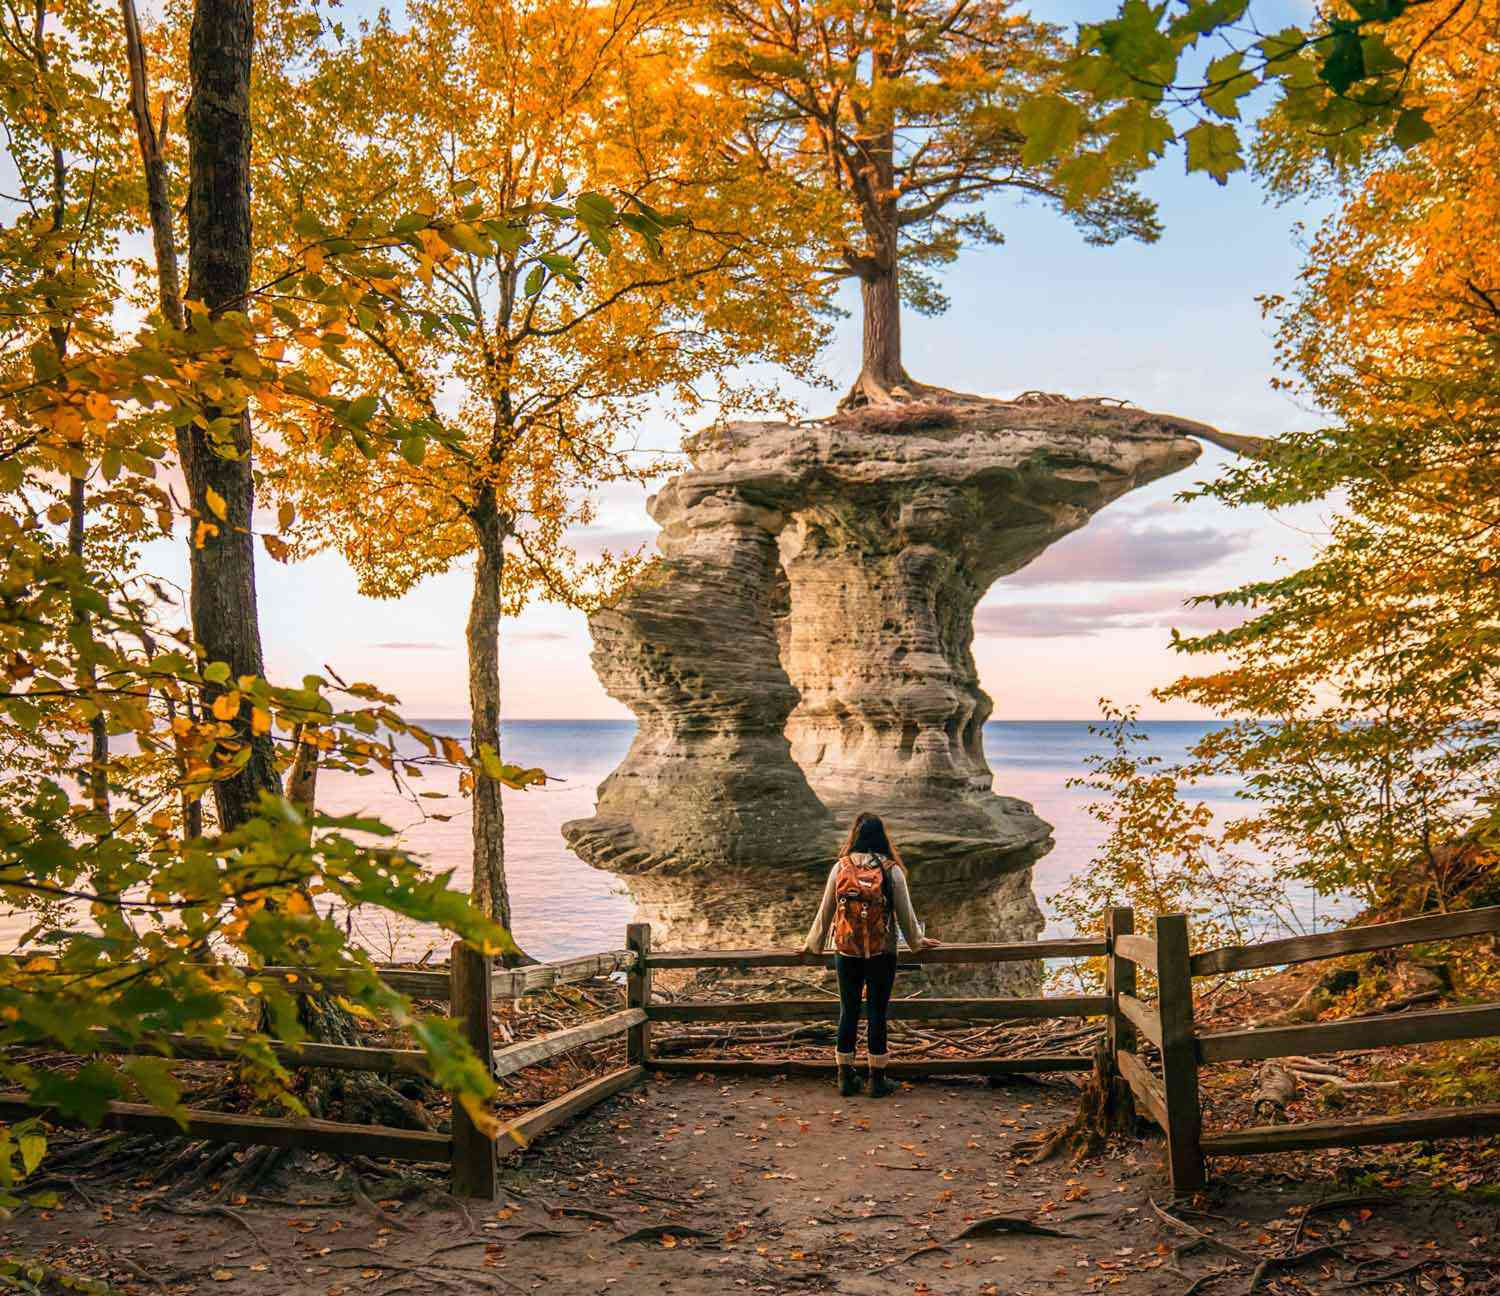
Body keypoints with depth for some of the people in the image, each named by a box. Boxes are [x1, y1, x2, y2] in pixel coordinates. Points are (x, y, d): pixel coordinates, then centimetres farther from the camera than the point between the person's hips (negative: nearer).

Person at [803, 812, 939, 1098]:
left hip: (846, 953, 1)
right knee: (877, 1013, 8)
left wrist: (814, 944, 18)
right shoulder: (891, 871, -8)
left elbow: (825, 911, 3)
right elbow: (905, 913, 0)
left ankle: (846, 1077, 20)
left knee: (848, 1011, 12)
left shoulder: (840, 868, -4)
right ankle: (877, 1080, 16)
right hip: (882, 955, -1)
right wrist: (918, 941, 18)